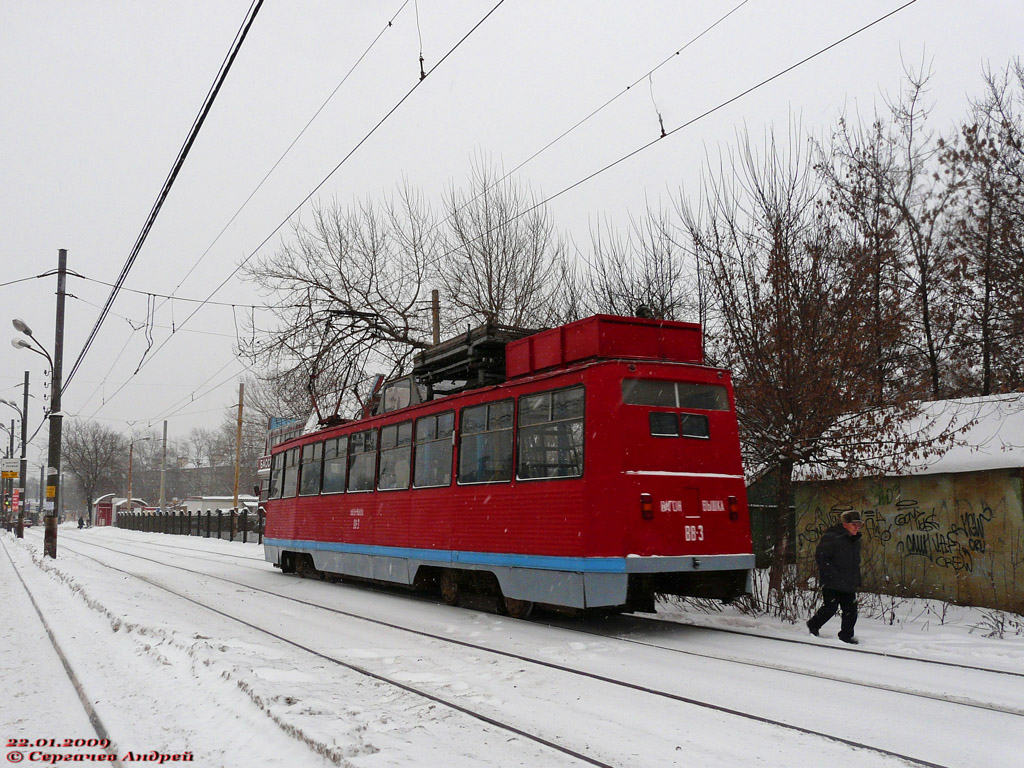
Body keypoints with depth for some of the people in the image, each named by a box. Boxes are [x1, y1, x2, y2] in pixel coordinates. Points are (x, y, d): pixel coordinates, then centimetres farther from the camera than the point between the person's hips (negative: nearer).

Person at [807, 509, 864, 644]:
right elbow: (820, 557, -17)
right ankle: (813, 625, 20)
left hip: (849, 584, 7)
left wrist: (857, 580, 16)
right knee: (830, 608, -4)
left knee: (851, 610, 5)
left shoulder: (855, 540, 13)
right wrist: (834, 574, -20)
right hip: (832, 583, -7)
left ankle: (846, 635, 20)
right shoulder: (831, 537, -14)